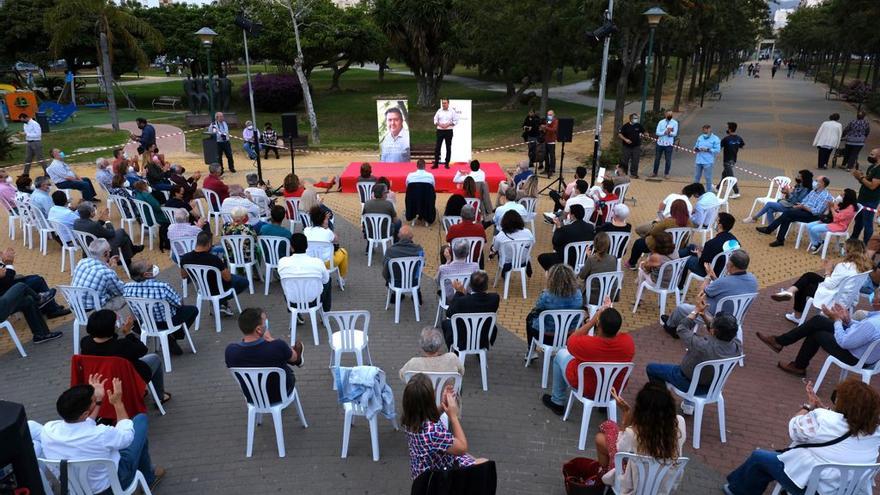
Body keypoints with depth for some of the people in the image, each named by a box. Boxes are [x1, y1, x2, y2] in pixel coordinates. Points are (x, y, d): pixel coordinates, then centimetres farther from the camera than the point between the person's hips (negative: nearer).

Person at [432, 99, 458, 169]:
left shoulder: (452, 111, 1)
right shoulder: (439, 111, 7)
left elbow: (455, 121, -1)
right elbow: (435, 120, 8)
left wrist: (448, 124, -14)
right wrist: (439, 124, -10)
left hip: (449, 131, -1)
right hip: (440, 131, 2)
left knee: (448, 147, 3)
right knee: (437, 147, -1)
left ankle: (447, 163, 12)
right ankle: (436, 163, 5)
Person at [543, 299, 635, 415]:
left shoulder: (585, 344, -36)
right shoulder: (628, 342, -26)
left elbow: (570, 340, -12)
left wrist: (594, 319, -14)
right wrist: (608, 311, -4)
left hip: (585, 388, -3)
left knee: (561, 354, 21)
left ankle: (558, 402, 32)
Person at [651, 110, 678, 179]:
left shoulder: (675, 123, 0)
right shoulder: (661, 122, 3)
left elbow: (675, 133, -8)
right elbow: (657, 133, -6)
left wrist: (669, 132, -26)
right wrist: (665, 132, -20)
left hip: (669, 144, -1)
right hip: (660, 143, 2)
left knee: (668, 159, 1)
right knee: (657, 158, 8)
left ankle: (666, 174, 13)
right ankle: (655, 173, 19)